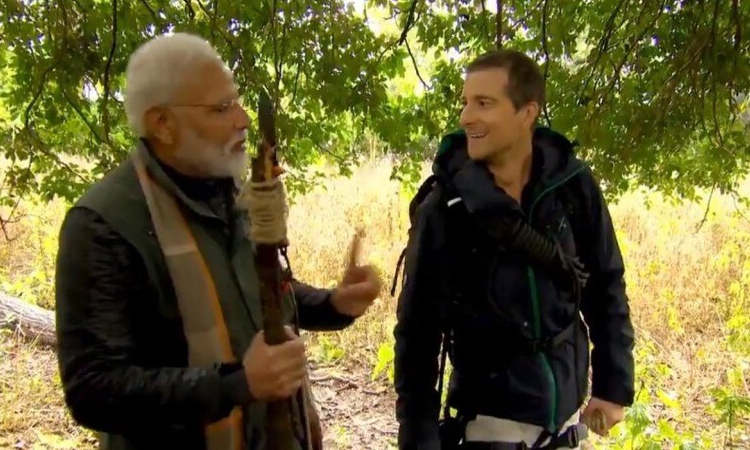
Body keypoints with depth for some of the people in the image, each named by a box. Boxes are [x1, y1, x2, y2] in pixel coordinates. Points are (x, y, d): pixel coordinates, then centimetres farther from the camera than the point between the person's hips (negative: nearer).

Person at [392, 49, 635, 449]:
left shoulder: (574, 187, -7)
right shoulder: (443, 207, -13)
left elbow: (606, 288, 4)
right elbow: (417, 330, -9)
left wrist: (614, 384, 3)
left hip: (564, 417, 3)